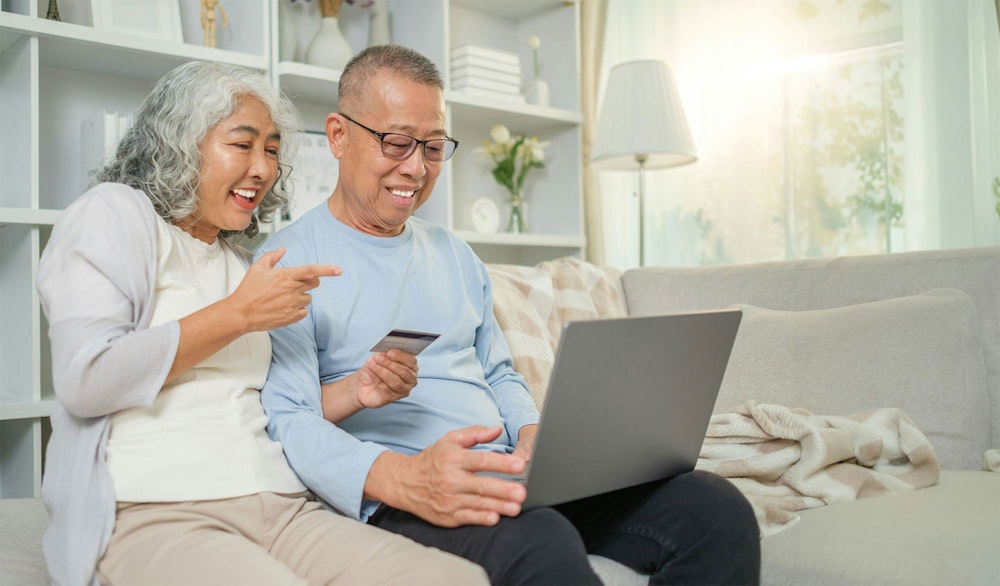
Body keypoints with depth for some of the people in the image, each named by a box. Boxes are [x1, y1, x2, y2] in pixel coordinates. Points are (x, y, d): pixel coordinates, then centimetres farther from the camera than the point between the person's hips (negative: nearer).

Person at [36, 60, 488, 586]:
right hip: (151, 514, -6)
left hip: (277, 507, 6)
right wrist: (237, 315, -6)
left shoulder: (241, 264, 26)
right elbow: (83, 380, -10)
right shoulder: (113, 216, 6)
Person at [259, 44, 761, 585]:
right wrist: (405, 478, -29)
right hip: (394, 493, -7)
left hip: (508, 472, 7)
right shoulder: (288, 261, 1)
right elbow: (288, 424, -10)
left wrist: (535, 434, 2)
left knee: (716, 510, -14)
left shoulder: (455, 255, 23)